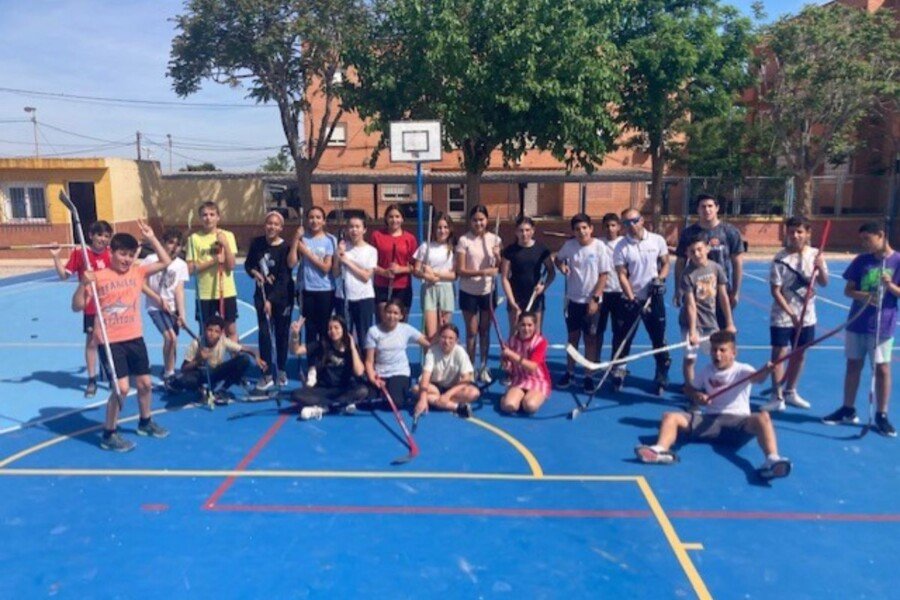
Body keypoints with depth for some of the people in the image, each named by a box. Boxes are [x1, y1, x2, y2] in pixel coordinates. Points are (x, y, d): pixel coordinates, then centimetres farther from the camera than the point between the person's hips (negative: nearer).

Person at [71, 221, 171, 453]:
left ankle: (145, 422, 38)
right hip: (110, 341, -5)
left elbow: (166, 262, 4)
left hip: (135, 337, 5)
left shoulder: (137, 272, 4)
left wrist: (152, 238, -2)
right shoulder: (98, 277, -9)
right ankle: (109, 434, 8)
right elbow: (77, 306, -9)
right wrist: (83, 283, -25)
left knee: (145, 383, 15)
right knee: (121, 387, -10)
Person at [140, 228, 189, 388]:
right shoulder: (151, 259, -10)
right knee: (170, 337, -20)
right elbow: (142, 284, -8)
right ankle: (169, 374, -5)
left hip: (172, 308, 4)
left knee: (173, 341, 6)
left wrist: (181, 313, -15)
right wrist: (160, 300, -15)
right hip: (155, 307, -4)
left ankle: (169, 374, 24)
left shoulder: (181, 265, -1)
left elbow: (179, 290, -6)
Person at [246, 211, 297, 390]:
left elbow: (283, 278, -17)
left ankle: (282, 371, 25)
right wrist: (254, 273, -12)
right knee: (264, 333, -4)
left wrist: (271, 300, -21)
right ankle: (267, 375, 3)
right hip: (262, 293, 2)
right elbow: (248, 264, 11)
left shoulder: (285, 247, -13)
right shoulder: (257, 243, -2)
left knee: (281, 333, 8)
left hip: (282, 295, -2)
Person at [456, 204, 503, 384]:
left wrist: (498, 258, -18)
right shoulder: (464, 240, -9)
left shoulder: (494, 239, 0)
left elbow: (499, 268, 3)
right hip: (469, 292, -2)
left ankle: (484, 367, 23)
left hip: (488, 291, 3)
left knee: (485, 330, 12)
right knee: (472, 332, 4)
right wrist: (483, 272, -25)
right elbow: (460, 270, -13)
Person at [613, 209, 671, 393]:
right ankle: (618, 373, 19)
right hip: (630, 299, -1)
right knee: (624, 339, 4)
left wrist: (660, 278, -12)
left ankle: (662, 377, 19)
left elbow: (665, 263, 8)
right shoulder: (621, 247, -5)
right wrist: (632, 299, -17)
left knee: (659, 340, 6)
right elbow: (622, 276, -8)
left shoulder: (657, 240, -1)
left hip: (654, 298, 1)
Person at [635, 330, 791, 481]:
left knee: (762, 418, -34)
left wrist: (766, 370, -48)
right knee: (670, 417, -16)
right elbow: (693, 390, 24)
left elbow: (757, 378, -23)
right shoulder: (706, 371, 12)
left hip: (737, 421, -3)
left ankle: (772, 459, -54)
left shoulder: (742, 370, -1)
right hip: (709, 420, 4)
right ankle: (660, 450, -45)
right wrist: (698, 397, -1)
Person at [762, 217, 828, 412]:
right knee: (779, 355, -1)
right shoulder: (781, 258, -13)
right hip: (782, 317, -4)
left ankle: (790, 392, 29)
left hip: (806, 316, 4)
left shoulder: (815, 254, -1)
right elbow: (775, 291, -13)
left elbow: (824, 283, -1)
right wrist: (791, 313, -19)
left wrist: (820, 268, -21)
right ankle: (777, 397, 8)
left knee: (799, 355, 13)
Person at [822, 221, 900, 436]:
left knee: (882, 369, 3)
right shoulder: (861, 261, 2)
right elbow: (848, 290, 2)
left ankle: (881, 415, 15)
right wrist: (863, 296, -17)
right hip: (857, 323, 3)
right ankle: (848, 410, 23)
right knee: (853, 365, 11)